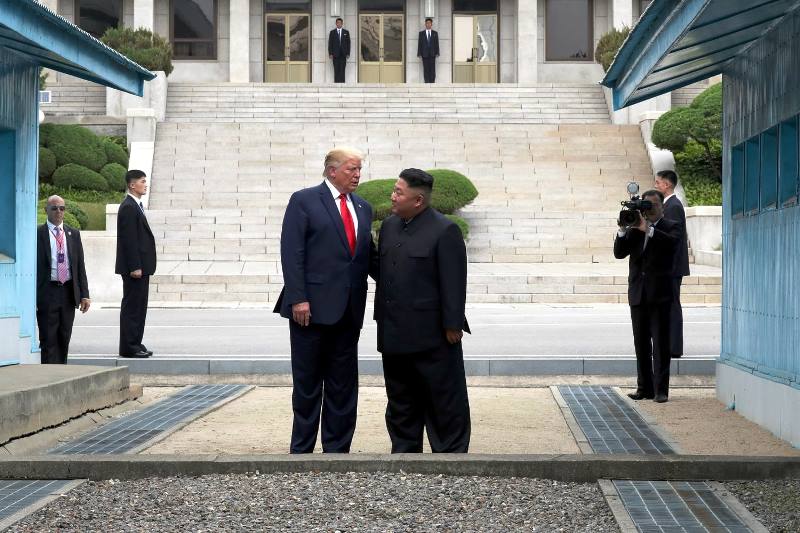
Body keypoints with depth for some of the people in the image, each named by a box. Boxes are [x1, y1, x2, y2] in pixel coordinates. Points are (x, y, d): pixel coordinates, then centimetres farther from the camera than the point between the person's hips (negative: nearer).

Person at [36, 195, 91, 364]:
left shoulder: (73, 234, 11)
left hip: (68, 293, 5)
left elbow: (80, 266, 11)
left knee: (64, 338, 10)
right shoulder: (37, 234, -3)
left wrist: (84, 294, 4)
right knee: (48, 339, -4)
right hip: (47, 292, -4)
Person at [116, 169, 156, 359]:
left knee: (138, 306, 12)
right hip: (134, 267, -10)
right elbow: (129, 240, -19)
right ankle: (128, 347, -2)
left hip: (140, 266, 10)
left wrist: (140, 266, 17)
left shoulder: (136, 206, 17)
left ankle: (135, 344, 18)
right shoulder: (128, 208, -14)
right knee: (132, 306, -6)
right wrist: (135, 267, -22)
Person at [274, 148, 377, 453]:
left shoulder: (362, 208, 15)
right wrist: (298, 298, -16)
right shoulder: (304, 201, -3)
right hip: (312, 308, -5)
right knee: (307, 383, 4)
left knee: (343, 385, 8)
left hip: (348, 311, 5)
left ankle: (337, 450, 16)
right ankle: (301, 451, 13)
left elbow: (368, 256, 16)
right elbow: (292, 252, -9)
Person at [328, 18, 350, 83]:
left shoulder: (346, 32, 9)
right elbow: (330, 43, 5)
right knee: (336, 69, -3)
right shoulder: (332, 32, 8)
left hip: (343, 54, 0)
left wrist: (348, 53, 0)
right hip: (335, 54, 0)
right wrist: (330, 53, -3)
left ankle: (342, 82, -3)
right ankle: (336, 82, -1)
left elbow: (348, 43, 8)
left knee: (342, 69, -4)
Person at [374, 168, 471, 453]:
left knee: (444, 398, 2)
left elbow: (454, 283, -14)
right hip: (395, 334, 7)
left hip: (432, 335, -7)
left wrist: (452, 326, -15)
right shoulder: (389, 226, 10)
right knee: (400, 400, 14)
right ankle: (404, 451, 24)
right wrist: (381, 318, 14)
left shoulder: (444, 231, -12)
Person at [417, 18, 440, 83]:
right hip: (425, 54, 0)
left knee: (432, 69, -4)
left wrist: (437, 53, -2)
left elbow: (437, 43, 6)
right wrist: (419, 53, -3)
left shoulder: (435, 33, 9)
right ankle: (427, 82, 0)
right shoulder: (421, 33, 8)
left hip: (432, 53, 0)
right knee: (426, 69, -2)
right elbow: (419, 43, 5)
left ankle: (432, 82, -2)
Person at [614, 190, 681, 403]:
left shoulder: (670, 227, 2)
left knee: (660, 343, -5)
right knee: (641, 344, 7)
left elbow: (672, 242, -20)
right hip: (638, 295, 4)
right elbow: (619, 253, 4)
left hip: (659, 294, -4)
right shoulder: (635, 228, 12)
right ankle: (644, 387, 13)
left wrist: (648, 229, -24)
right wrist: (623, 231, -11)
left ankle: (661, 389, -4)